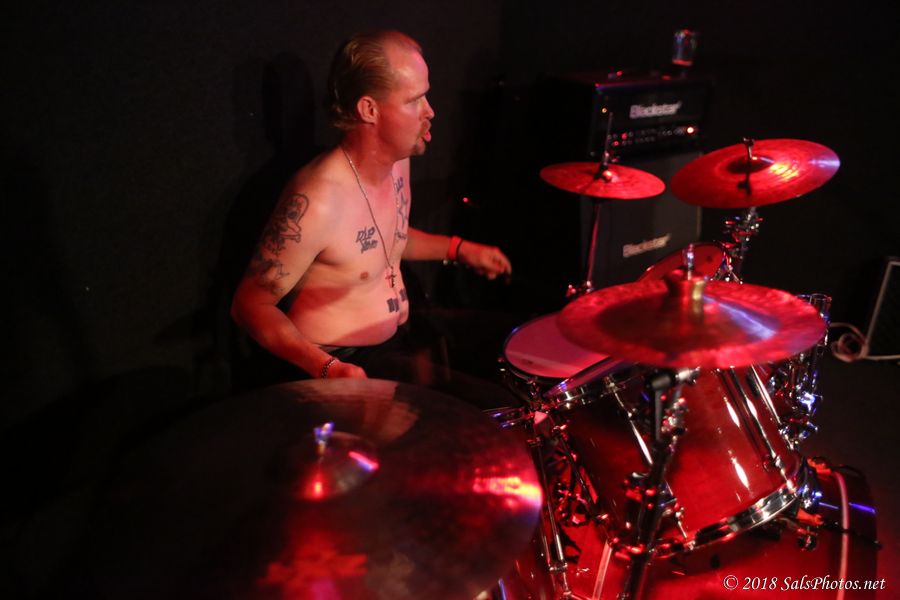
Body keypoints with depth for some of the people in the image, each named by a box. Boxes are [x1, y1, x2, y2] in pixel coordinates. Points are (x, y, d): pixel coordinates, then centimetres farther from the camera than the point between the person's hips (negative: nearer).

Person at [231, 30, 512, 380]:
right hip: (343, 368, -8)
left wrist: (459, 249, 6)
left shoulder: (396, 162, -2)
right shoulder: (317, 201, -27)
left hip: (397, 343, 8)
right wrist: (327, 369, -32)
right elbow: (249, 304, -20)